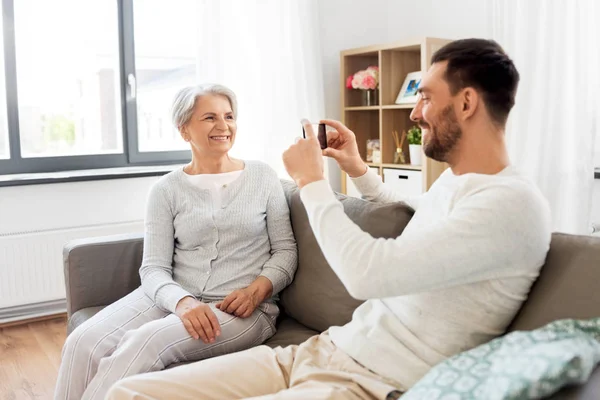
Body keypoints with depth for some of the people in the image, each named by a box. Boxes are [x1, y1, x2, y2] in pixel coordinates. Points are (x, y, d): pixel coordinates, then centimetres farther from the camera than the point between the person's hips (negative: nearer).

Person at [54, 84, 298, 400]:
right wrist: (183, 301, -23)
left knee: (149, 341, -31)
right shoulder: (167, 189, 6)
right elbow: (153, 268, -2)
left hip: (244, 309, -2)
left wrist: (256, 290, -13)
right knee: (83, 343, -23)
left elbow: (286, 250, 6)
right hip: (174, 297, 2)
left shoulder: (263, 177, 6)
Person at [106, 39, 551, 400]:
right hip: (320, 350, 9)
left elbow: (369, 274, -26)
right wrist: (359, 170, 28)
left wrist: (313, 181, -11)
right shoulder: (454, 180, 14)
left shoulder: (513, 204, -16)